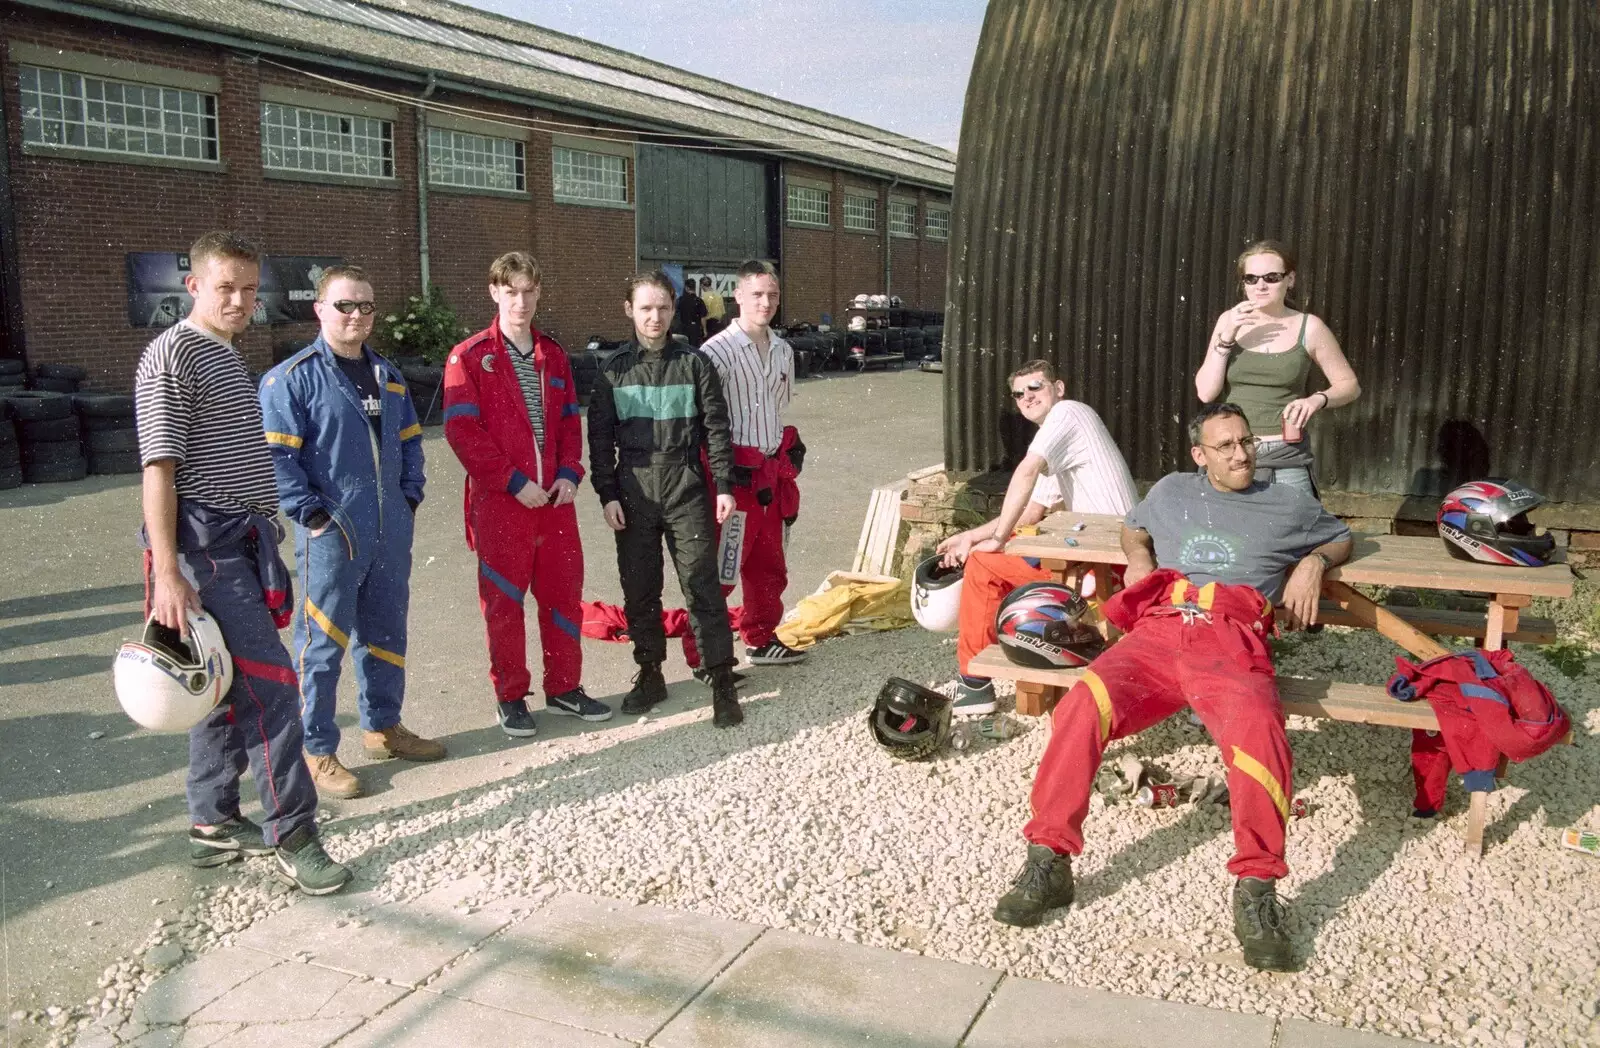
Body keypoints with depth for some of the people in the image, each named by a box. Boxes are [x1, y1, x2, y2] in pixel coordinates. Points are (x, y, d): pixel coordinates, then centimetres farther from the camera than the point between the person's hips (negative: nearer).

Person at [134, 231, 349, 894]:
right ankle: (292, 836, -2)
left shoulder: (226, 356, 18)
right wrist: (167, 572, -21)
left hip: (245, 542, 9)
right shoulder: (173, 355, -10)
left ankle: (213, 825, 25)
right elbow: (158, 468, -16)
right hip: (207, 545, -9)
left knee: (232, 685, 13)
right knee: (269, 680, -11)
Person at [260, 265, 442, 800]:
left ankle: (383, 726, 33)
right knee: (322, 645, 0)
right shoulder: (292, 377, -8)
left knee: (386, 634, 17)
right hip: (331, 536, -7)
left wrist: (409, 496, 10)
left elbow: (410, 440, 22)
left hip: (392, 535, 7)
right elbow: (277, 456, -13)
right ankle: (317, 751, 11)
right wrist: (313, 514, -17)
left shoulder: (388, 375, 14)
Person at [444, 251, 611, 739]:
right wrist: (514, 481, -16)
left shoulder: (553, 356, 13)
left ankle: (564, 688, 24)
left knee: (564, 593, 10)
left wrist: (569, 473, -2)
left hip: (555, 497, 5)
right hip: (499, 501, -5)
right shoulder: (469, 357, -5)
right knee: (504, 602, 5)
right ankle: (511, 697, 18)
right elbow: (461, 430, -12)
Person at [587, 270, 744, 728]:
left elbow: (717, 428, 2)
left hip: (687, 492, -2)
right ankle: (650, 673, 25)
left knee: (702, 586, -4)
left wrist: (724, 485, -4)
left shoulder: (694, 364, 2)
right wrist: (607, 493, 0)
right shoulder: (614, 371, 6)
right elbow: (600, 437, 6)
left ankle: (722, 683, 3)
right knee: (639, 590, 9)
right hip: (634, 496, 2)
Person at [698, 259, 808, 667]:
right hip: (734, 470, -7)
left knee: (768, 561, 15)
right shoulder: (717, 350, -12)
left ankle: (762, 639, 29)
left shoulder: (783, 351, 12)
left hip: (770, 468, 8)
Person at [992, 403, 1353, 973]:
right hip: (1157, 632, 1)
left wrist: (1313, 562, 15)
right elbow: (1132, 527, 46)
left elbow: (1341, 538, 39)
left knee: (1259, 729, -37)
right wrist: (1138, 556, 22)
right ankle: (1048, 862, -25)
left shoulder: (1288, 503, 27)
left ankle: (1256, 889, -28)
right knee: (1083, 707, -30)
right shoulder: (1173, 491, 30)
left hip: (1233, 643, -1)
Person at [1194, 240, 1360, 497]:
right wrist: (1227, 337, -13)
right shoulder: (1229, 321, 3)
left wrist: (1318, 399, -13)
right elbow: (1205, 392, -3)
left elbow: (1350, 385, 7)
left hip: (1287, 459, -1)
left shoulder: (1309, 327, -1)